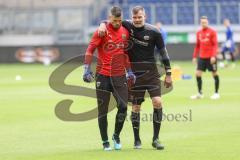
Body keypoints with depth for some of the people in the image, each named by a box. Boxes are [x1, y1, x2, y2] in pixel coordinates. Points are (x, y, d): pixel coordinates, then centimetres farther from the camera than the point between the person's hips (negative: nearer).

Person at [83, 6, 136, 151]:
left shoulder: (125, 32, 8)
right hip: (103, 75, -3)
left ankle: (117, 136, 15)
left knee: (123, 107, -7)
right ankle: (105, 142, 13)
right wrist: (87, 69, -15)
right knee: (103, 110, 1)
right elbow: (90, 50, -7)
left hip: (120, 76, 3)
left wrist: (129, 71, 15)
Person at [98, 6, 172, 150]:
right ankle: (137, 140, 17)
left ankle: (156, 139, -3)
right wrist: (103, 25, -16)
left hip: (151, 72, -1)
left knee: (157, 102, -13)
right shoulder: (128, 26, -2)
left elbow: (163, 52, 0)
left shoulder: (154, 32, -5)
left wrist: (168, 74, 0)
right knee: (136, 107, 4)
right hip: (134, 73, 1)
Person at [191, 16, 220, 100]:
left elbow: (215, 45, -11)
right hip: (201, 57, 5)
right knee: (198, 74, -2)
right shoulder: (199, 33, 10)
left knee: (214, 74, 3)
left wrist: (213, 56, -20)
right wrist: (195, 56, 12)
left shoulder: (212, 32, -6)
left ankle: (216, 93, 14)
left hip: (210, 57, -5)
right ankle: (200, 93, 7)